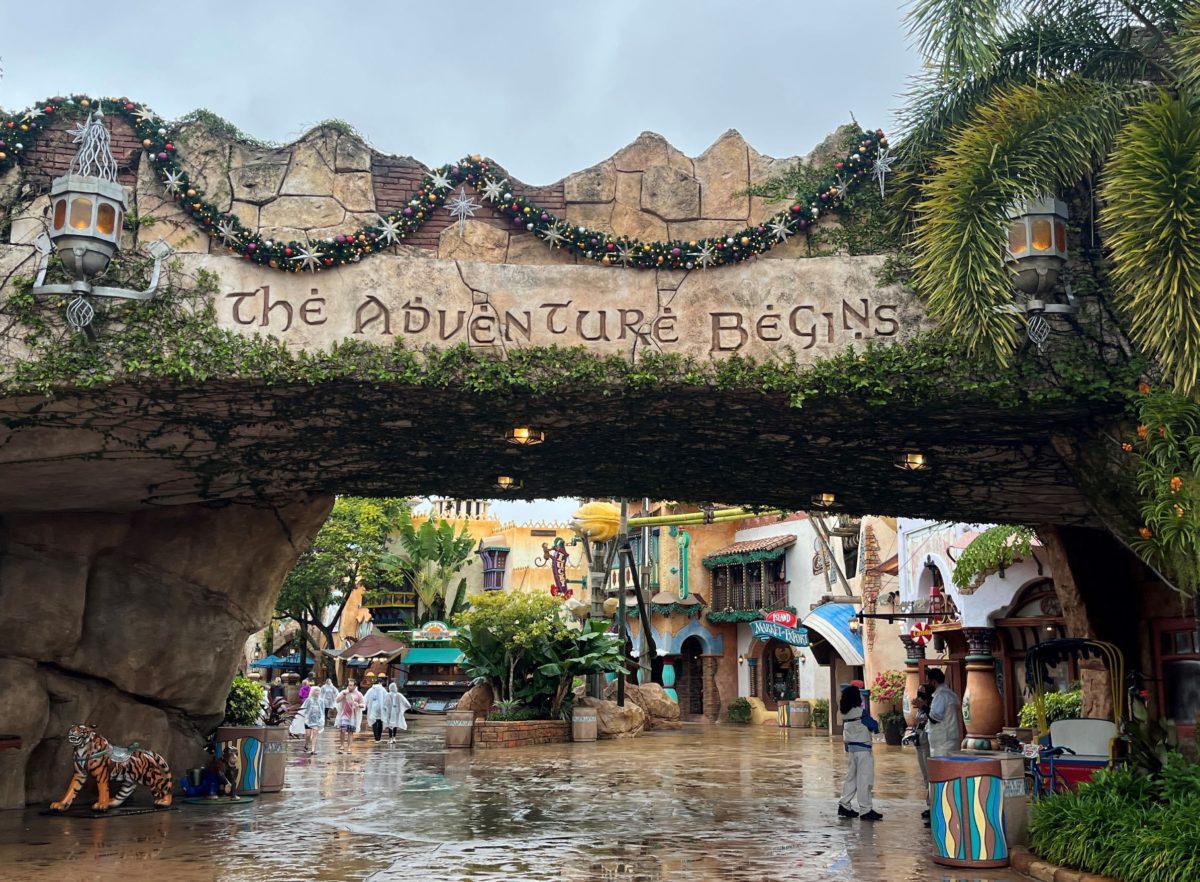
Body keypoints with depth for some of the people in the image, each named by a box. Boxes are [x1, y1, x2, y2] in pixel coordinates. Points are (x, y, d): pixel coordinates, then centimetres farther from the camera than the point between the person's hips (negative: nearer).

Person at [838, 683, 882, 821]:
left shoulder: (845, 713, 6)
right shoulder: (861, 712, -14)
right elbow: (874, 727, -7)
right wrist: (876, 724, 11)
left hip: (850, 748, 7)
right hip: (862, 748, -7)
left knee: (851, 777, 15)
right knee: (864, 779, -2)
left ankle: (844, 806, 16)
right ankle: (866, 810, 1)